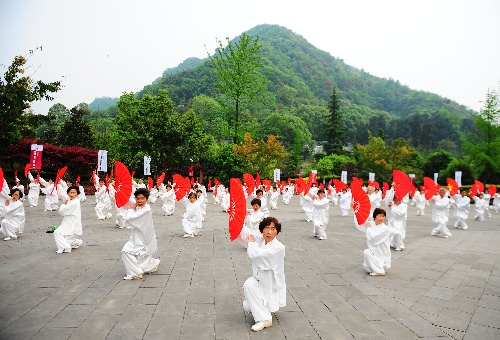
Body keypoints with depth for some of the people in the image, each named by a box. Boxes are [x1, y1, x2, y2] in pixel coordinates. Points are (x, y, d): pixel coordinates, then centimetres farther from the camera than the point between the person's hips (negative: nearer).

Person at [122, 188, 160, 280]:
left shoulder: (146, 210, -21)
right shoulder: (138, 208, 7)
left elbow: (129, 219, -25)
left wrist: (132, 209, -8)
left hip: (144, 241, -9)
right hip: (137, 239, 9)